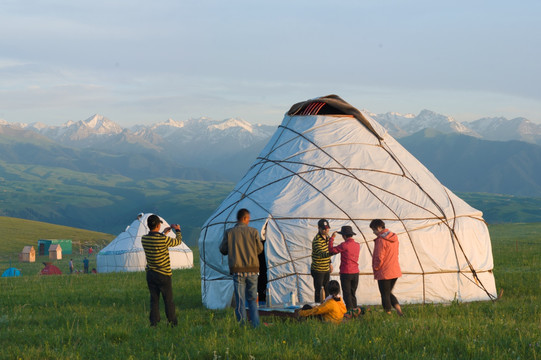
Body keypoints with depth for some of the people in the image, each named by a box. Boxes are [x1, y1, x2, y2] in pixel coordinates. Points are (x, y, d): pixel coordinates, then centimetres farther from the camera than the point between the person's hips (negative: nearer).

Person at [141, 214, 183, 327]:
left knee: (154, 299, 11)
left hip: (150, 274, 5)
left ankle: (153, 323, 11)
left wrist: (164, 233, 27)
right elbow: (178, 241, -1)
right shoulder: (164, 240, -20)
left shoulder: (144, 239, -5)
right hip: (163, 275, -4)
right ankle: (173, 323, 13)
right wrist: (178, 230, 17)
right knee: (168, 300, 6)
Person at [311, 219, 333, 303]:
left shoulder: (327, 237, 4)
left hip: (326, 269, 8)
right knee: (318, 291, -2)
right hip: (318, 270, -8)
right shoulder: (317, 240, -24)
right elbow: (321, 254, -39)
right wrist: (330, 253, -55)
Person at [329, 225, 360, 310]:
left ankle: (350, 310, -3)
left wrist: (331, 239, 0)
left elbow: (331, 250, -10)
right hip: (355, 273, 6)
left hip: (346, 273, -6)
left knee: (347, 294, 0)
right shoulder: (357, 245, 4)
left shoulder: (344, 245, -16)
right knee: (353, 294, 16)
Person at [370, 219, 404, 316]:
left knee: (385, 295, 3)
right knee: (389, 293, 19)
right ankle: (399, 310, 6)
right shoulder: (394, 238, 8)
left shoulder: (381, 240, -17)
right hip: (395, 271, 8)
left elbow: (379, 257, -19)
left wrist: (376, 268, -3)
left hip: (384, 273, -8)